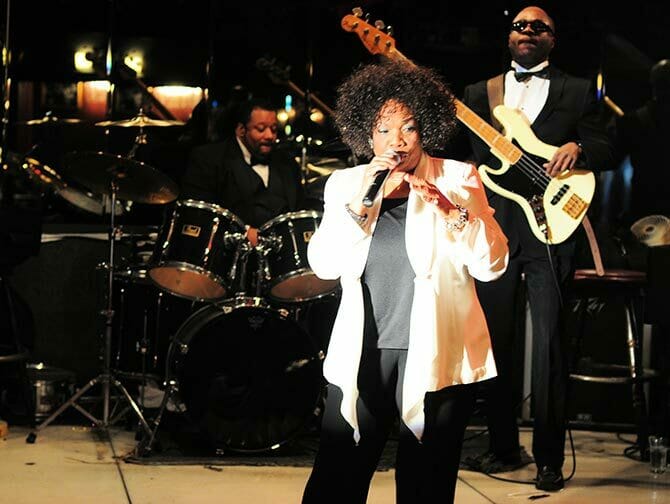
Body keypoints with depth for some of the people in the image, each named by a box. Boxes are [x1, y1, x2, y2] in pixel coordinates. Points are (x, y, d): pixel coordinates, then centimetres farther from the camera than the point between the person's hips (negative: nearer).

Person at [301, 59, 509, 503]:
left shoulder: (458, 179, 0)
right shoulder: (346, 184, 6)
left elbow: (493, 264, -8)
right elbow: (324, 265, -5)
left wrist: (450, 210, -22)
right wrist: (359, 203, -16)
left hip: (437, 361, -1)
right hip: (360, 359, 2)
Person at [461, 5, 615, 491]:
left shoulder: (578, 91, 11)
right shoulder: (479, 94, 16)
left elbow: (607, 152, 3)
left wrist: (577, 147, -14)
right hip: (493, 229, 3)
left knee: (549, 345, -6)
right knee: (495, 342, 6)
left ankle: (550, 459, 0)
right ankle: (504, 447, 18)